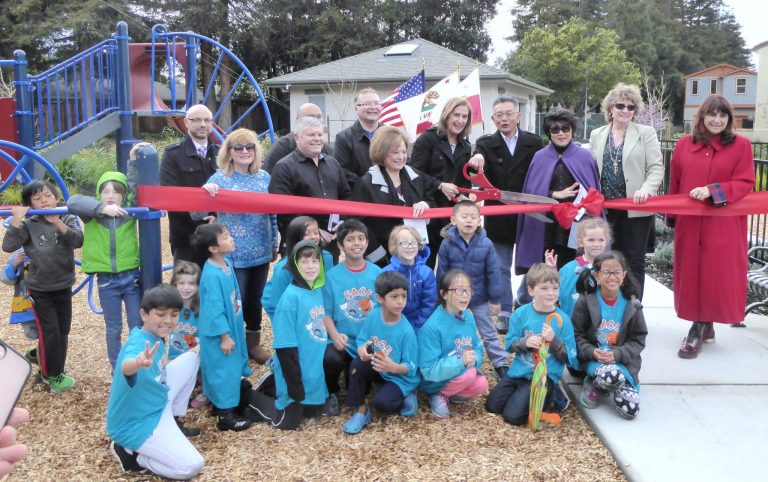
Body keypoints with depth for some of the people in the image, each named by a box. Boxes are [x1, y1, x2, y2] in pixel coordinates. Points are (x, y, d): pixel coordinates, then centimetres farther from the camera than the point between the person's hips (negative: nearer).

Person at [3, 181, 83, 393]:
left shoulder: (67, 219, -4)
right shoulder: (29, 224, -7)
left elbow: (78, 241, -20)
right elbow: (7, 246, -17)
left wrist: (57, 222, -30)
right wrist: (17, 219, -24)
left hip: (64, 286, 2)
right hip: (39, 289, -2)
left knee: (63, 331, 12)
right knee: (49, 332, 0)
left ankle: (56, 372, 29)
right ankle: (51, 375, 17)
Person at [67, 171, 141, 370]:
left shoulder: (130, 208, -2)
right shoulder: (93, 212, -5)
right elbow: (73, 202, -21)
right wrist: (102, 207, -32)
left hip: (132, 277, 0)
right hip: (106, 280, 0)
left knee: (138, 326, 9)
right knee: (113, 329, 13)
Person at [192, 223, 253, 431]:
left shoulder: (227, 264, 1)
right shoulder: (212, 275, -28)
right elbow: (214, 309, -24)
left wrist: (239, 323, 20)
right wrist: (224, 336, -18)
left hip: (232, 328, 9)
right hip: (219, 334, -9)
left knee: (232, 368, 21)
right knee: (224, 371, 1)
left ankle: (225, 405, 37)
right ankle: (225, 416, 13)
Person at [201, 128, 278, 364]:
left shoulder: (264, 177, 6)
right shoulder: (220, 179, -7)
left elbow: (272, 213, 13)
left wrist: (275, 244, 13)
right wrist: (205, 193, -33)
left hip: (261, 252, 4)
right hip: (233, 254, -4)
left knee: (255, 300, 15)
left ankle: (253, 343, 32)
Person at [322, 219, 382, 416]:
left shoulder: (378, 273, 3)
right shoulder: (332, 275, -1)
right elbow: (326, 313, -3)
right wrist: (335, 335, -21)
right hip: (343, 341, -2)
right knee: (331, 359, -33)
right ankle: (332, 393, 2)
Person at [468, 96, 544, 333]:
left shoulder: (534, 142, 1)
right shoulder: (486, 144, 0)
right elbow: (479, 156, -21)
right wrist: (477, 158, -44)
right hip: (498, 218, 0)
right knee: (501, 268, 8)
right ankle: (505, 313, 18)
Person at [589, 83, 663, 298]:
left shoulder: (646, 133, 2)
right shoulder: (597, 135, 11)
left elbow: (656, 168, -4)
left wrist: (645, 190, -22)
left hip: (636, 209, -3)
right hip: (605, 209, 3)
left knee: (634, 262, 2)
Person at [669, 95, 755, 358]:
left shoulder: (741, 145, -2)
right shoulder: (684, 145, 6)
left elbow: (745, 183, -7)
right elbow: (674, 184, 9)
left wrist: (712, 191, -21)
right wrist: (672, 217, 8)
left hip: (724, 225, -2)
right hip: (689, 223, 3)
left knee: (717, 274, 1)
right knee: (691, 273, 6)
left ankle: (698, 331, 11)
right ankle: (704, 326, 22)